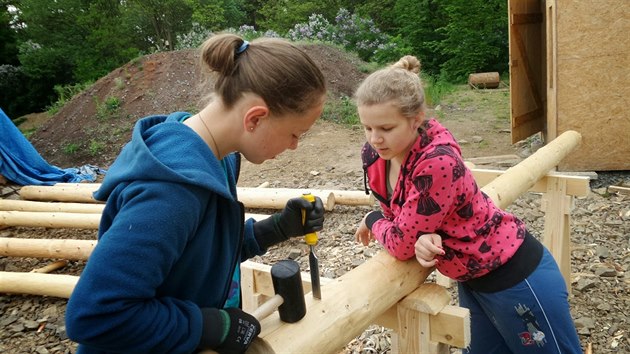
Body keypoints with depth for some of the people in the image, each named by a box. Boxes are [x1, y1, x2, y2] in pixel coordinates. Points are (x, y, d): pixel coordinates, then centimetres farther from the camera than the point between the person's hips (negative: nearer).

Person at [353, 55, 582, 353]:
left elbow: (402, 243, -28)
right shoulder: (374, 156, -10)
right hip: (471, 278, 8)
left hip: (514, 274, -7)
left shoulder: (438, 163, -34)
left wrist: (372, 221, -6)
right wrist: (422, 239, -22)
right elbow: (397, 216, 2)